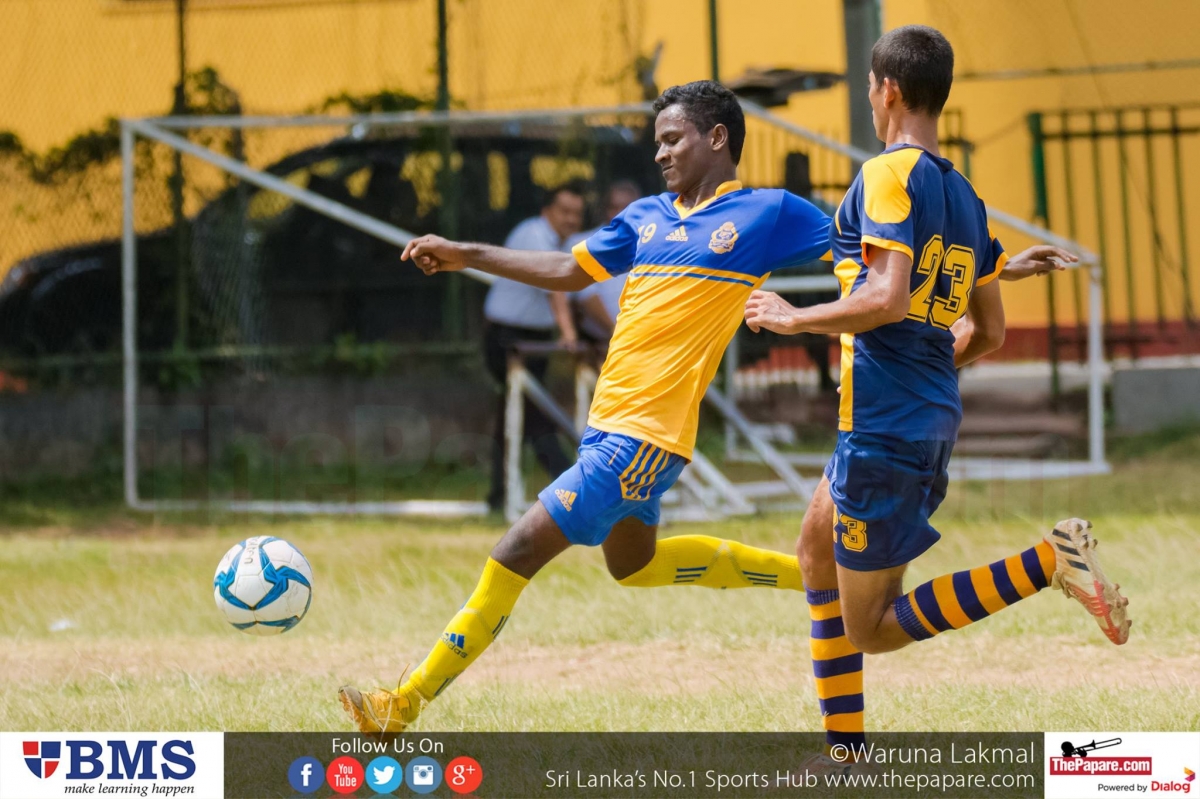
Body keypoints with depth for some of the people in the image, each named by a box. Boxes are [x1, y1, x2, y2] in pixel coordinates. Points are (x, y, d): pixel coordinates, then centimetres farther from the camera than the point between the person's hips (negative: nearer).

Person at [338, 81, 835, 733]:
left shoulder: (766, 214, -3)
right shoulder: (647, 216, 15)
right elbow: (569, 271, 22)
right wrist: (466, 256, 18)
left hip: (643, 435, -9)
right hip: (608, 425, 9)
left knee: (519, 552, -11)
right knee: (633, 564, 28)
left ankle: (405, 705, -6)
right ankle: (805, 575, 39)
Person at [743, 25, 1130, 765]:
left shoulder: (890, 175, -13)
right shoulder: (965, 197, 12)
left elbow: (889, 299, -24)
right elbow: (989, 332, 17)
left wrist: (793, 318, -11)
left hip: (884, 426, -9)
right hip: (933, 418, 9)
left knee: (871, 628, -3)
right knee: (818, 547, 25)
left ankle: (1049, 562, -17)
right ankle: (847, 749, 24)